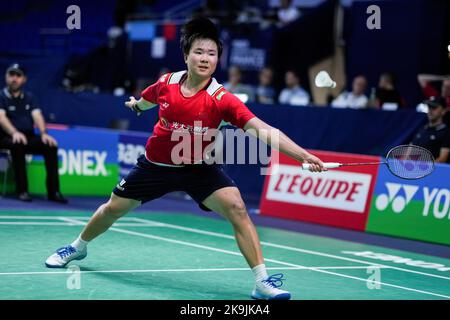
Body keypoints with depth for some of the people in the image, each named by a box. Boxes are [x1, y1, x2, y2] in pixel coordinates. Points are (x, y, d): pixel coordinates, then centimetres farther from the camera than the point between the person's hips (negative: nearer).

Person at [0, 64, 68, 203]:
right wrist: (14, 132, -35)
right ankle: (22, 190, -34)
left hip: (29, 137, 5)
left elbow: (37, 115, 3)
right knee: (18, 145, -38)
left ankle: (53, 191, -22)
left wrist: (43, 134, -18)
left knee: (51, 145, -21)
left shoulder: (29, 97, 18)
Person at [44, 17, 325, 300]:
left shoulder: (221, 99, -25)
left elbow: (262, 129, -37)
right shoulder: (166, 84, -14)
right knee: (112, 209, 13)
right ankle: (78, 247, 45)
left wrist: (303, 155, -47)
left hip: (199, 168, -3)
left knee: (237, 208, -26)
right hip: (156, 165, 3)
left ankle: (262, 282, -23)